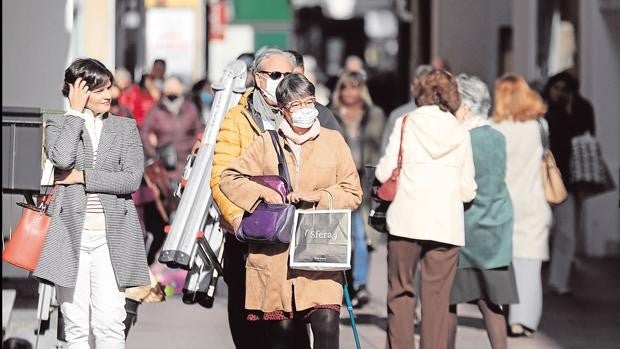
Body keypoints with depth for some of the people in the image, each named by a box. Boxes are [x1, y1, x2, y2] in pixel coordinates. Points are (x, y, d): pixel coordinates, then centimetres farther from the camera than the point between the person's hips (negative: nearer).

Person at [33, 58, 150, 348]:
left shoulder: (126, 127, 10)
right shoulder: (58, 124, 7)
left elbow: (132, 179, -2)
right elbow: (62, 159, -15)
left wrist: (82, 177, -7)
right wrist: (76, 112, -6)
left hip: (112, 235, 1)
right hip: (71, 233, 0)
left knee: (110, 322, -4)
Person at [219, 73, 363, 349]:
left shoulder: (333, 141, 9)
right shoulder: (266, 143, 10)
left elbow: (352, 193, 8)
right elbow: (228, 178, 12)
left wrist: (318, 196, -8)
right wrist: (261, 192, -5)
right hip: (275, 254, 1)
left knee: (326, 324, -15)